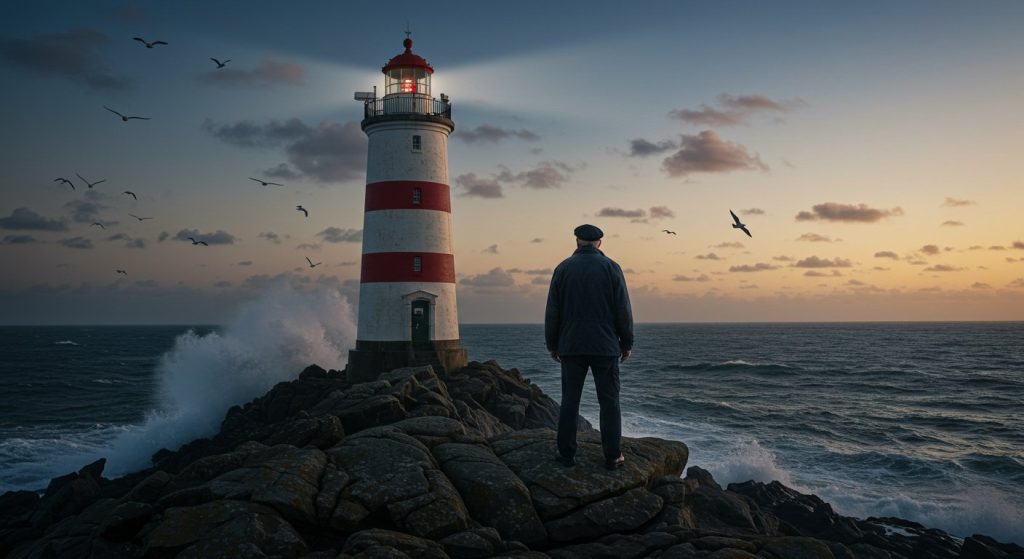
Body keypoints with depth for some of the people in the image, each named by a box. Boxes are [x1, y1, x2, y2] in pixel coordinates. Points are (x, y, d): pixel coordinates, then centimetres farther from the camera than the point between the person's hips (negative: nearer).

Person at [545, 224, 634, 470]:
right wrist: (627, 343, 6)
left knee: (569, 401, 8)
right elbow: (623, 310, -3)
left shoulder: (563, 268, 2)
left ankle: (566, 454, 10)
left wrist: (552, 345, 12)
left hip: (571, 347, 1)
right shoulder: (611, 267, -2)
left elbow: (552, 311, 3)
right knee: (609, 401, 5)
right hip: (605, 347, -1)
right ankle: (613, 456, 6)